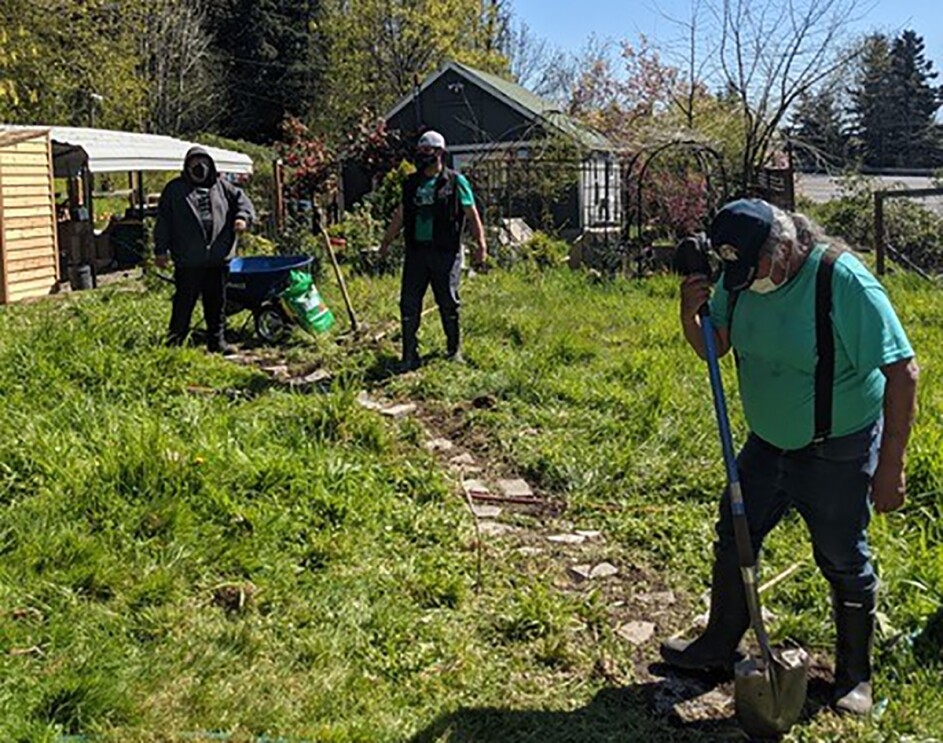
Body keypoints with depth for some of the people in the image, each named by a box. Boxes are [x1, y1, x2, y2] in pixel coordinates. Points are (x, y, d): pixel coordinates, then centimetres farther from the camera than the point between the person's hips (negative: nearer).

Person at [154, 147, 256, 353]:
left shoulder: (221, 187, 11)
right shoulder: (175, 189, 4)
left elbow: (241, 199, 17)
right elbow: (163, 221, 4)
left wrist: (243, 217, -5)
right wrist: (161, 250, 1)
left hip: (218, 258, 3)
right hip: (188, 261, -3)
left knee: (217, 301, 10)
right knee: (184, 302, 0)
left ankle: (217, 340, 20)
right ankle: (174, 342, 10)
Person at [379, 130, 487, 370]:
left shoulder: (455, 181, 0)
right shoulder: (411, 183, 13)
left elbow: (472, 215, -1)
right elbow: (400, 215, 22)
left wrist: (481, 244, -10)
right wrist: (386, 242, 23)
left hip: (445, 253, -4)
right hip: (416, 252, 4)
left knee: (448, 304, 5)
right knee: (408, 304, -1)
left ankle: (454, 350, 23)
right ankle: (409, 356, 6)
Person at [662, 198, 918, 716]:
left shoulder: (845, 281, -26)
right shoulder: (741, 277, -8)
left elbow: (902, 371, -24)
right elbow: (715, 348, 4)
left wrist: (890, 465, -24)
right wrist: (691, 315, -19)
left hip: (836, 454, -6)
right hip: (768, 444, 6)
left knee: (843, 563, 9)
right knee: (732, 540, 14)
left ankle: (854, 677, 30)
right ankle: (719, 648, 34)